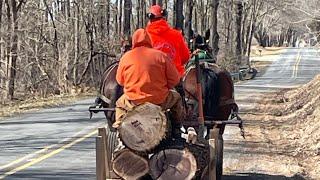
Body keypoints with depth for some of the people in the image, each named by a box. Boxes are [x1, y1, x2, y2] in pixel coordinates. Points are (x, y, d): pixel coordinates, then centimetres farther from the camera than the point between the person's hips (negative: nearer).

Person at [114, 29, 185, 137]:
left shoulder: (125, 58, -2)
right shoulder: (160, 56, -5)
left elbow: (120, 81, 8)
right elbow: (174, 79, -4)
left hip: (133, 102, 1)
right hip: (159, 101, -1)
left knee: (120, 104, 35)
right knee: (176, 98, 30)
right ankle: (176, 131, 32)